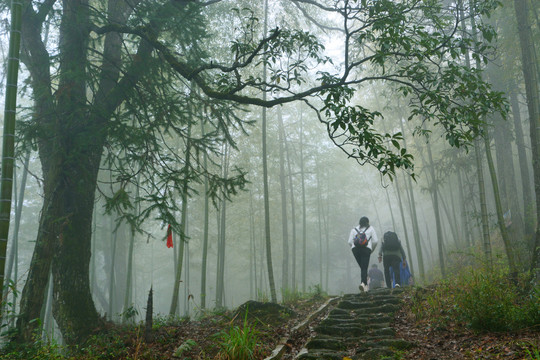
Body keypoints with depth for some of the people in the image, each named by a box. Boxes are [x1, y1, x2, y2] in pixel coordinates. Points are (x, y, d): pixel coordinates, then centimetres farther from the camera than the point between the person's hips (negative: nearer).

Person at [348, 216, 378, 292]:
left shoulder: (354, 229, 20)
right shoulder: (370, 228, 17)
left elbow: (350, 242, 9)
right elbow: (375, 241, 8)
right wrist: (372, 249, 23)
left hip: (355, 249, 2)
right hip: (366, 248, -2)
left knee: (362, 267, 14)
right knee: (364, 268, -7)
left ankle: (365, 285, 11)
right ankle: (363, 283, -28)